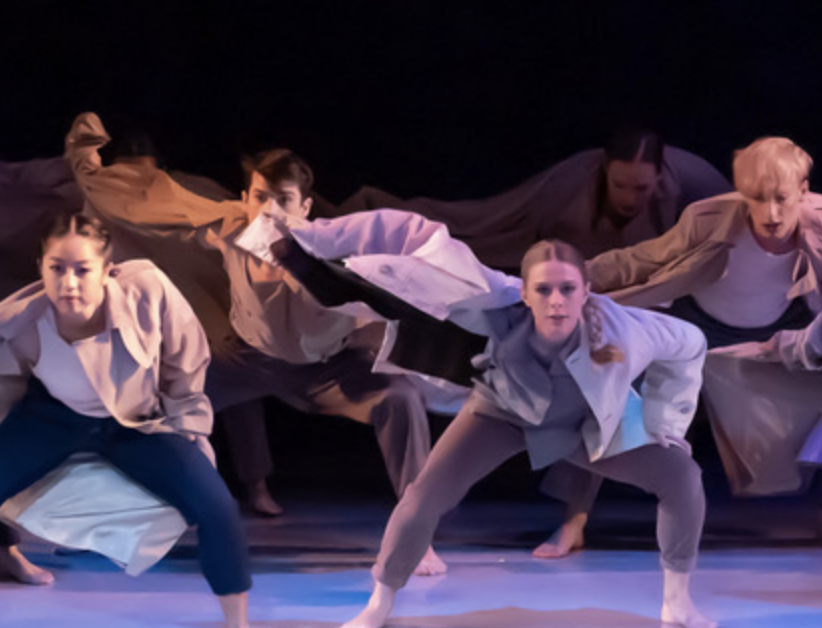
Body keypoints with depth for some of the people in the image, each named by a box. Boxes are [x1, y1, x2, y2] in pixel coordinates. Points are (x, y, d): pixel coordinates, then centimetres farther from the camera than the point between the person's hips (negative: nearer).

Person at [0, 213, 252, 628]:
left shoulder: (148, 291, -32)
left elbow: (184, 367, -12)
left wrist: (188, 431, -1)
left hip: (140, 423, -1)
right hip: (54, 418, 1)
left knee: (217, 508, -18)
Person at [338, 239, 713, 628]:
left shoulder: (620, 330, -39)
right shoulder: (502, 316, -40)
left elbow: (689, 344, -18)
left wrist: (663, 425, -13)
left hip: (587, 424, 1)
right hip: (505, 411, -1)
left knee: (681, 477, -13)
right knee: (428, 492, -16)